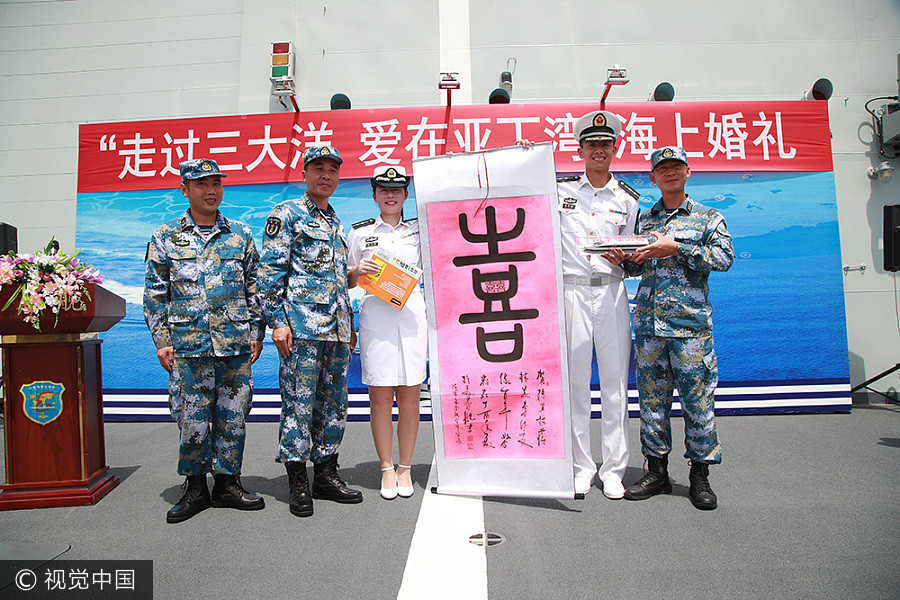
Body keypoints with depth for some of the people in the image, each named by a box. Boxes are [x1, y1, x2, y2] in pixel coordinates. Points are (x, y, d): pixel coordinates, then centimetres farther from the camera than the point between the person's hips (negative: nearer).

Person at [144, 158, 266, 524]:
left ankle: (227, 483, 21)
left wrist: (257, 333, 5)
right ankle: (196, 488, 19)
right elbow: (155, 294, 7)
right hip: (188, 343, -1)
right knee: (192, 418, 3)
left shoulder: (240, 235, 10)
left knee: (233, 416, 7)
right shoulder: (165, 237, 7)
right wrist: (162, 341, 0)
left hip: (236, 343, 1)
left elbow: (255, 288, 11)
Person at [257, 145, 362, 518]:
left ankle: (326, 475, 22)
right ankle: (298, 483, 10)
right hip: (302, 326, -7)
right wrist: (277, 321, -14)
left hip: (337, 330, 7)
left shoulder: (337, 224, 22)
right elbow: (270, 271, -7)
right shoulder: (287, 214, 1)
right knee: (299, 404, -2)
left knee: (333, 404, 11)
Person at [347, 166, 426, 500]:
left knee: (409, 396, 3)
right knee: (380, 397, 1)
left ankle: (405, 468, 16)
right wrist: (358, 269, -7)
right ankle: (386, 469, 15)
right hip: (375, 317, -1)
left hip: (413, 315, 1)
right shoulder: (360, 232, 11)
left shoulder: (420, 230, 15)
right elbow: (346, 282, 13)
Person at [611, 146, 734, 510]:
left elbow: (725, 257, -6)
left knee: (697, 398, -1)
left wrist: (677, 249, -15)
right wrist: (626, 260, -2)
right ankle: (657, 472, 18)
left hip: (690, 320, -3)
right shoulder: (644, 219, 18)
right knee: (652, 397, 6)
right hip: (648, 320, 3)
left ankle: (700, 476, 13)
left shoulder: (707, 217, 8)